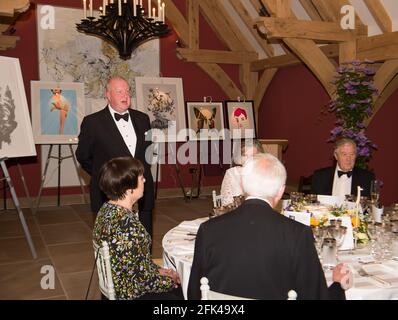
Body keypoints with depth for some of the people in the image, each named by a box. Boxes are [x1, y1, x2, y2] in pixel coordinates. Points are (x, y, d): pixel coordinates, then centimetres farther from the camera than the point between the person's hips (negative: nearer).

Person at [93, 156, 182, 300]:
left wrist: (158, 270, 6)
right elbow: (143, 279, -24)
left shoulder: (106, 208, -3)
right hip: (131, 293, -8)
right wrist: (170, 281, -8)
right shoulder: (128, 224, -31)